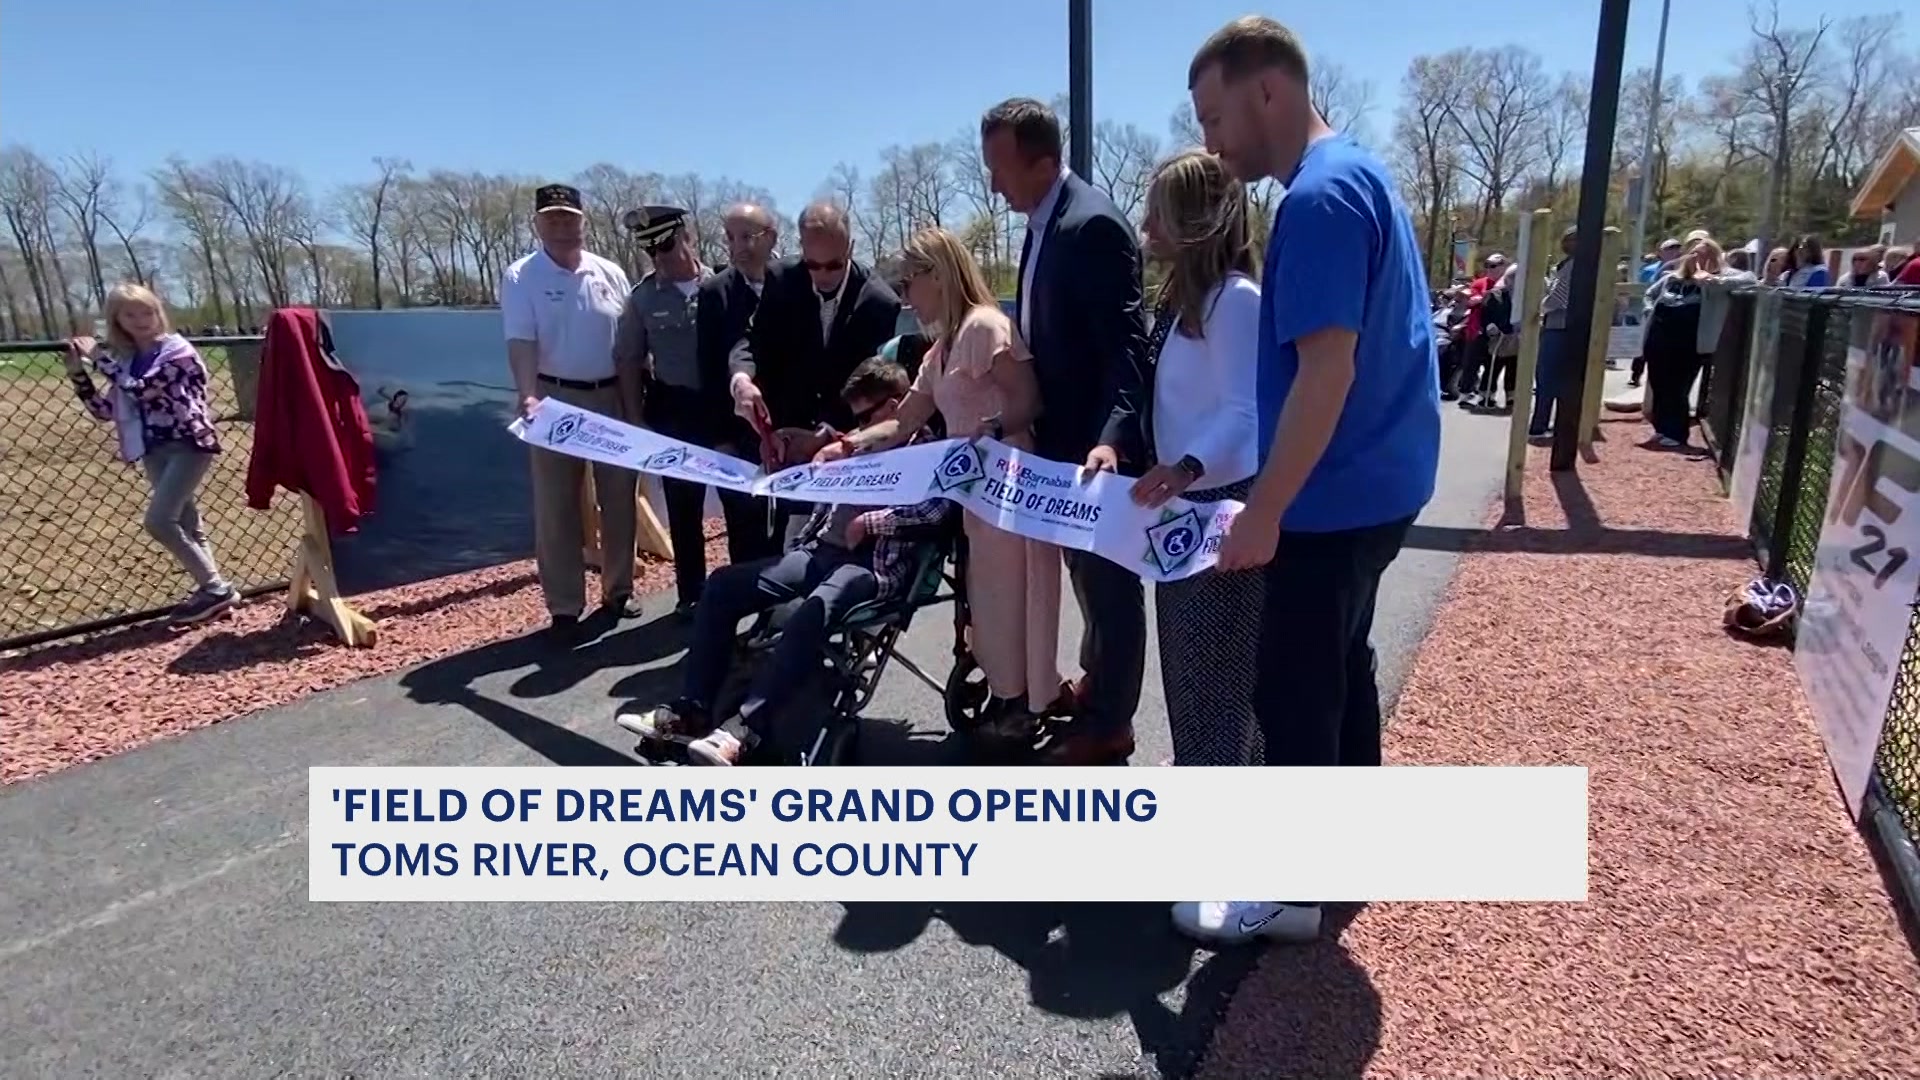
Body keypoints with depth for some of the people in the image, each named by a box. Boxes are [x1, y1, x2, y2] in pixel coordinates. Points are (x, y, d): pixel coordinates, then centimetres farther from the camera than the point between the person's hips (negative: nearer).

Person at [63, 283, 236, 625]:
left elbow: (142, 389, -20)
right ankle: (211, 590, 12)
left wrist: (99, 357, -10)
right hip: (155, 450, 8)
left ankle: (216, 589, -7)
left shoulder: (177, 350, -7)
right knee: (186, 523, 7)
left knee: (158, 521, -15)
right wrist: (78, 375, 4)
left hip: (189, 444, -7)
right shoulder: (126, 360, 13)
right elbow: (106, 411, 15)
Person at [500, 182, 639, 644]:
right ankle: (564, 607, 9)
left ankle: (618, 588, 26)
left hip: (612, 396, 3)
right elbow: (521, 342, -13)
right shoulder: (521, 277, -4)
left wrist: (635, 404, 2)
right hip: (557, 398, -3)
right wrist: (528, 396, -29)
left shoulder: (610, 274, 4)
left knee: (619, 497, 10)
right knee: (557, 505, 1)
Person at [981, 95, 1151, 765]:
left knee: (1110, 577, 4)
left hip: (1099, 442, -9)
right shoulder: (1045, 222, 10)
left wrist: (1112, 438, -35)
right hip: (1065, 436, 10)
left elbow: (1126, 345, -25)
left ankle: (1110, 721, 19)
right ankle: (1096, 681, 41)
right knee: (1085, 569, 22)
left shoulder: (1093, 224, -20)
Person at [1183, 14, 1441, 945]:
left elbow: (1325, 369, -26)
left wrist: (1263, 512, -23)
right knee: (1340, 666, 21)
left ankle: (1289, 890, 16)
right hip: (1374, 482, 10)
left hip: (1336, 495, -10)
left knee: (1292, 690, 1)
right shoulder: (1356, 172, 12)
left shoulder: (1318, 197, -20)